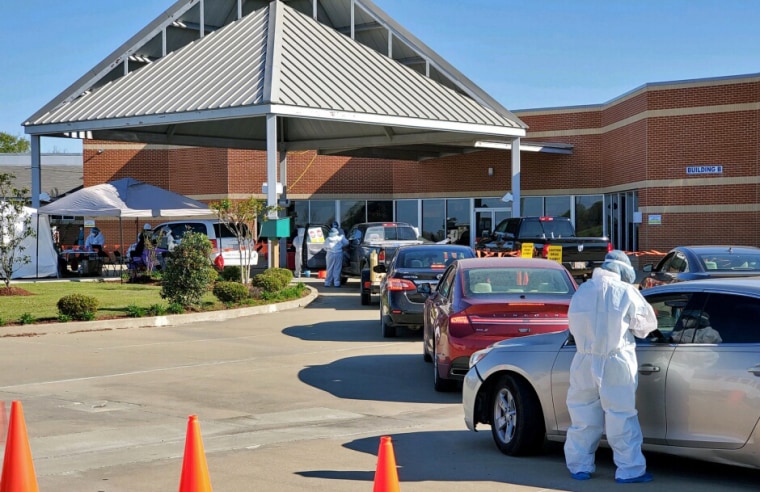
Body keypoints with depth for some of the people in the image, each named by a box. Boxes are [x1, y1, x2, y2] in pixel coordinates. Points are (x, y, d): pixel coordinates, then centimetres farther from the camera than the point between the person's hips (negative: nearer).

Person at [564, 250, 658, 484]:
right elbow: (647, 323, 4)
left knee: (583, 416, 12)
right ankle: (630, 469, 3)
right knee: (621, 418, 0)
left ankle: (579, 466, 18)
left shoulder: (582, 291, 8)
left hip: (585, 361, 4)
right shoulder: (626, 292, -5)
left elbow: (575, 325, 10)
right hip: (616, 362, -4)